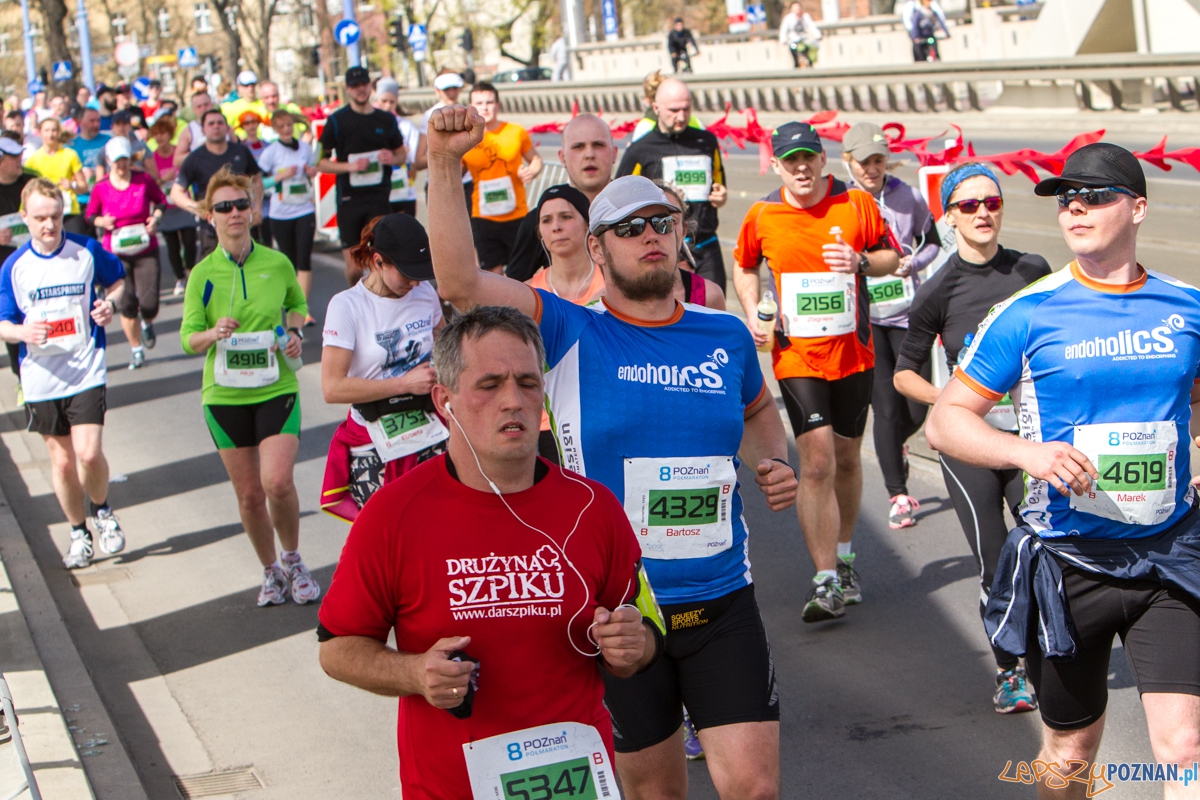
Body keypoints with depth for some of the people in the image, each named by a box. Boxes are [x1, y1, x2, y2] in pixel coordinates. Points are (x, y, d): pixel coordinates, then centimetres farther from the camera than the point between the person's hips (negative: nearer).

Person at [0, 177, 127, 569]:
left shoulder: (87, 251, -4)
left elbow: (117, 281, 15)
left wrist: (110, 303, -8)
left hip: (86, 371, -2)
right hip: (41, 378, 2)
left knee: (89, 453, -15)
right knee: (62, 461, 9)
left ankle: (102, 511, 15)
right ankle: (79, 533, 29)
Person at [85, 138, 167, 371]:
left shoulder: (144, 180, -4)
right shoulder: (101, 188, -4)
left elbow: (161, 200, 11)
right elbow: (90, 214, 9)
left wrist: (156, 218, -8)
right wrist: (101, 221, -12)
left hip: (146, 251, 0)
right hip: (116, 254, 0)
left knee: (149, 304, -9)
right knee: (127, 305, -1)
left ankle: (147, 324, 30)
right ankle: (137, 350, 20)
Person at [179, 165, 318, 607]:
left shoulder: (278, 263, 1)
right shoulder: (203, 274, -2)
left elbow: (298, 305, 19)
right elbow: (188, 338, -3)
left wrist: (294, 331, -2)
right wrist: (214, 333, -24)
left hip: (277, 388, -1)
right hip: (225, 395, 1)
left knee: (278, 482, -18)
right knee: (249, 494, 6)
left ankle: (292, 559, 8)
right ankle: (271, 570, 28)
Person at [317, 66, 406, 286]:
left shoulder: (386, 120, 11)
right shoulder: (337, 121, 2)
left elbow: (401, 153, 23)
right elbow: (321, 162, 2)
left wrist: (392, 158, -1)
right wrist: (350, 166, -14)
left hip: (379, 198, 1)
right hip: (349, 200, -1)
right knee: (353, 266, 1)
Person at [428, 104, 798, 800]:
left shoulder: (725, 334, 5)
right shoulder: (569, 333, -5)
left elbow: (757, 409, 26)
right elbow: (460, 283, -19)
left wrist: (774, 461, 5)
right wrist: (445, 164, -27)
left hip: (722, 601, 2)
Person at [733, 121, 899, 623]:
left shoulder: (858, 204, -2)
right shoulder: (762, 216, -1)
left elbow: (891, 257, 8)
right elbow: (745, 267, 16)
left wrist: (861, 261, -13)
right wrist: (753, 313, 0)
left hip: (853, 351, 2)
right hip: (797, 354, -2)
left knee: (847, 457, 13)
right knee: (816, 461, -14)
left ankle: (843, 559, 34)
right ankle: (826, 581, -12)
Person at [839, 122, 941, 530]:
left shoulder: (907, 197, 0)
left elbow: (933, 241, 13)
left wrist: (913, 263, -5)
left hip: (907, 313, 2)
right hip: (863, 318, -2)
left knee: (918, 405, 3)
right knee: (886, 407, -4)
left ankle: (895, 446, 39)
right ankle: (898, 495, 8)